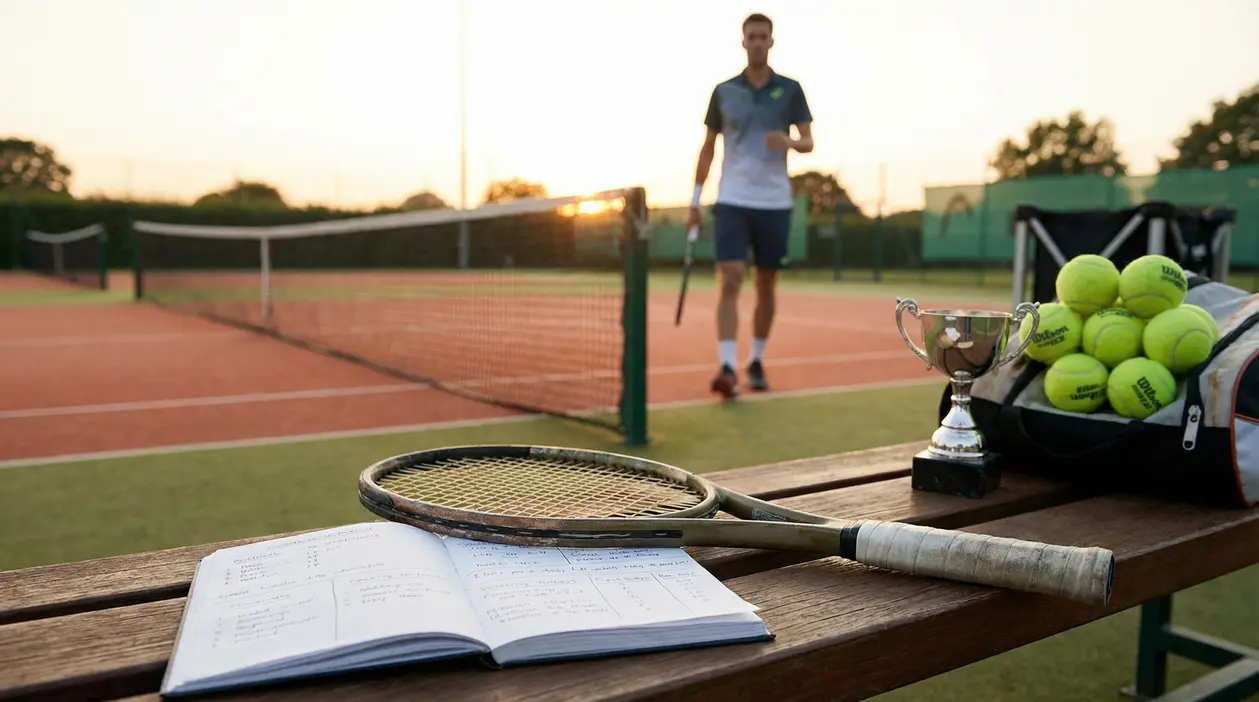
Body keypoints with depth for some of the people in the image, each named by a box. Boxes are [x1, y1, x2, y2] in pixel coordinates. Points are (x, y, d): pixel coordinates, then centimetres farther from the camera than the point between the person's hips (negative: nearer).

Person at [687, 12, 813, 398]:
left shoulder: (790, 90, 5)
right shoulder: (723, 91, 7)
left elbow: (808, 142, 5)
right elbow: (708, 148, 10)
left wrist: (790, 142, -20)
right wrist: (695, 200, 5)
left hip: (774, 203, 1)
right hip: (732, 201, -1)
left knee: (766, 287, 7)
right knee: (730, 282, -13)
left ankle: (756, 362, 21)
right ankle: (727, 367, -16)